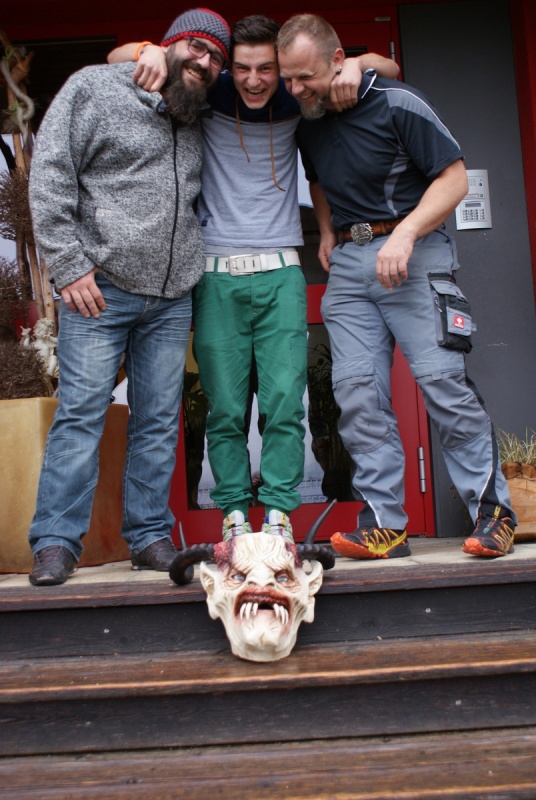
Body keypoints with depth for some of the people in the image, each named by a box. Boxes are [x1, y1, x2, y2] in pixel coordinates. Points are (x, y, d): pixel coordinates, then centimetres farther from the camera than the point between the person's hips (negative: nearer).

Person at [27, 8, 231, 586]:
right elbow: (50, 174, -4)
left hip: (171, 299, 5)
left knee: (159, 419, 5)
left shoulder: (199, 124, 17)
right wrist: (69, 266, -11)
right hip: (99, 289, -5)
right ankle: (56, 543, 3)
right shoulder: (94, 89, 3)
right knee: (80, 411, -6)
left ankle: (149, 536, 15)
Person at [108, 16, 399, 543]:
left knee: (284, 398, -8)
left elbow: (391, 69, 16)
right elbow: (116, 59, 14)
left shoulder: (295, 102, 9)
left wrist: (355, 64, -5)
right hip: (217, 275, 0)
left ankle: (278, 511, 0)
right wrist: (151, 51, -7)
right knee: (225, 407, -1)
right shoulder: (208, 97, 6)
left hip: (280, 272, 1)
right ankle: (233, 513, 8)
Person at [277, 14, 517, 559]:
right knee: (356, 390, -4)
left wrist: (404, 235, -21)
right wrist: (327, 231, 15)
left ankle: (493, 512, 4)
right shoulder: (306, 120, 11)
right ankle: (383, 524, 2)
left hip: (414, 253, -5)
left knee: (442, 380, -10)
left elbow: (454, 178, -9)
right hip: (347, 264, 6)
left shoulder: (396, 104, -8)